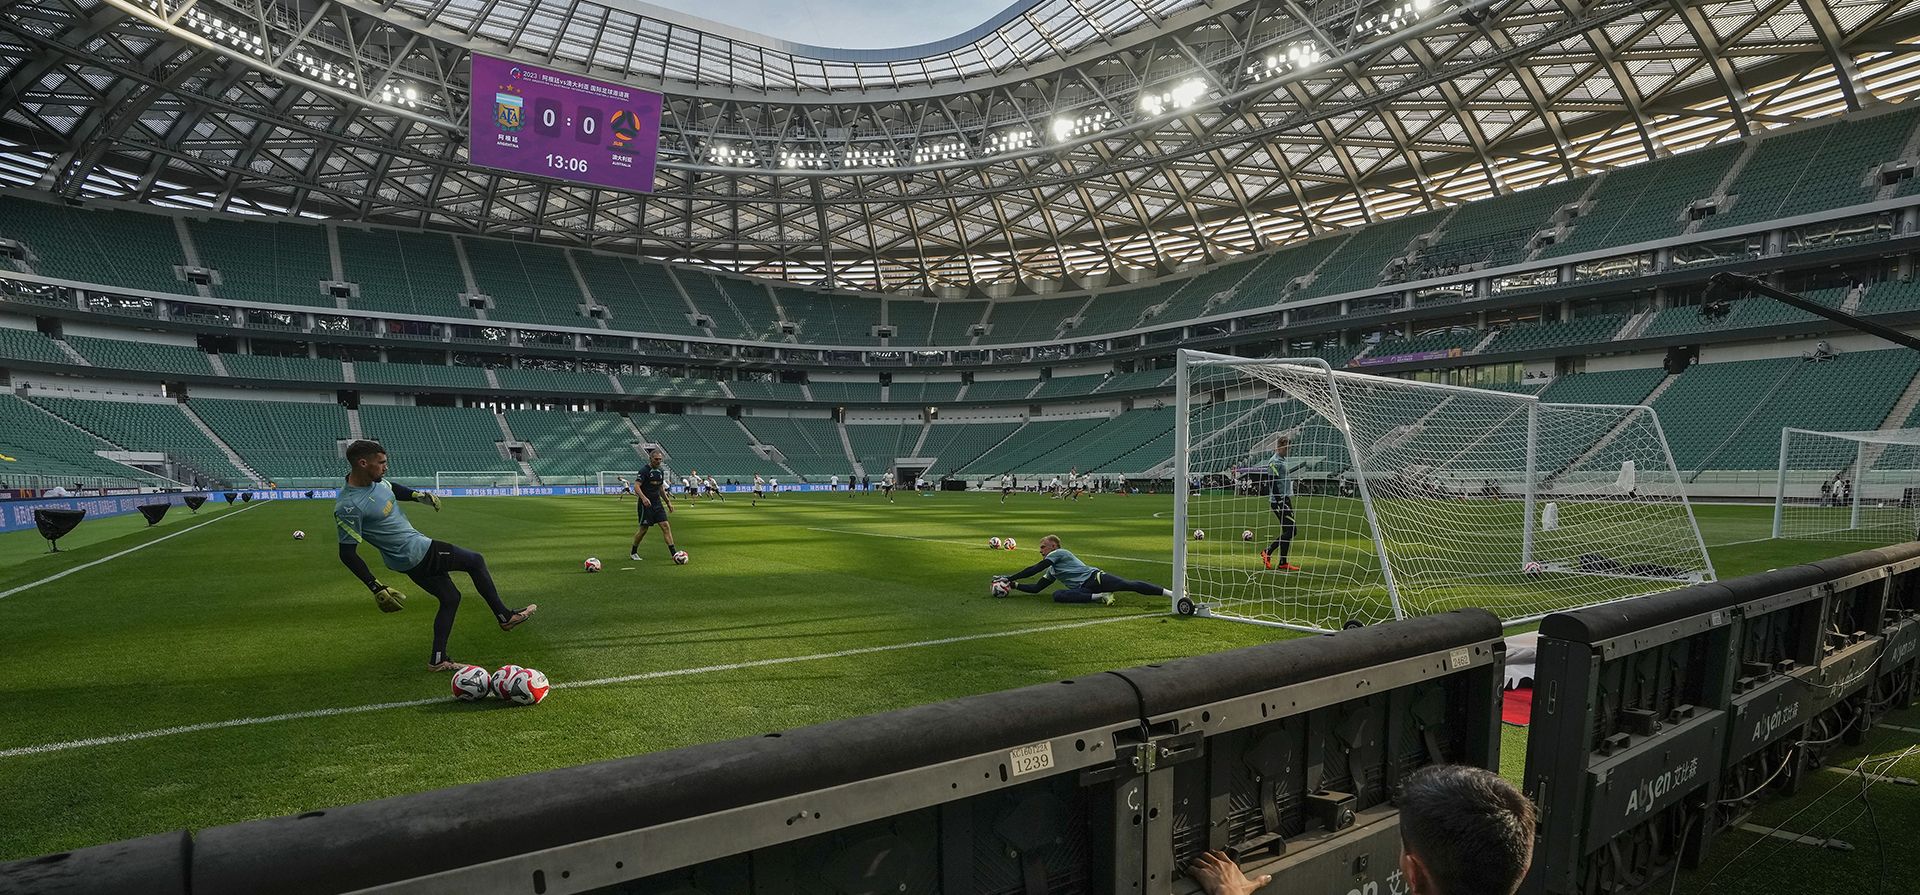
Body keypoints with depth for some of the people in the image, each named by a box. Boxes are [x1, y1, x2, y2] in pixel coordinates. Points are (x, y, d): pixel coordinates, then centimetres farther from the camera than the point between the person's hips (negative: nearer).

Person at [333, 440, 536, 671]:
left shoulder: (375, 481, 0)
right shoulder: (347, 507, -25)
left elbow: (393, 488, 25)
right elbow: (347, 553, -22)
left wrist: (417, 495, 5)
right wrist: (377, 588, -24)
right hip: (416, 554, -9)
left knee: (450, 599, 15)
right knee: (476, 561, 2)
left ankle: (438, 660, 21)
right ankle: (505, 617, 15)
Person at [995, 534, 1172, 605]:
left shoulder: (1059, 553, 6)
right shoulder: (1052, 571, 33)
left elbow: (1035, 569, -2)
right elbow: (1036, 588, 33)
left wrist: (1009, 577, 1)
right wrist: (1014, 585, 22)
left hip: (1094, 577, -6)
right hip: (1083, 589, 6)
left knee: (1131, 585, -25)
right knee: (1057, 595, -23)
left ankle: (1172, 593, -22)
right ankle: (1099, 597, -29)